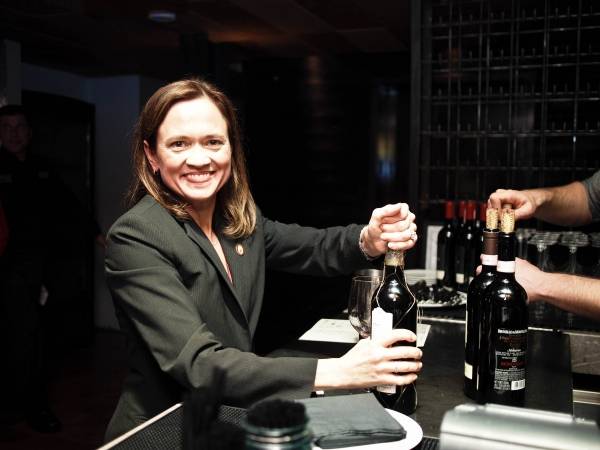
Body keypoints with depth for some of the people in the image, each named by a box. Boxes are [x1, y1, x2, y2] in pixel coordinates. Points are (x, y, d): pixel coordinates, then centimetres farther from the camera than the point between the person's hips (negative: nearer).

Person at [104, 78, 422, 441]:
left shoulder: (241, 219, 1)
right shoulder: (136, 239, -18)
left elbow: (316, 248, 8)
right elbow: (197, 363, -25)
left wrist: (369, 240, -15)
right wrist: (335, 372, -31)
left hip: (234, 421, 5)